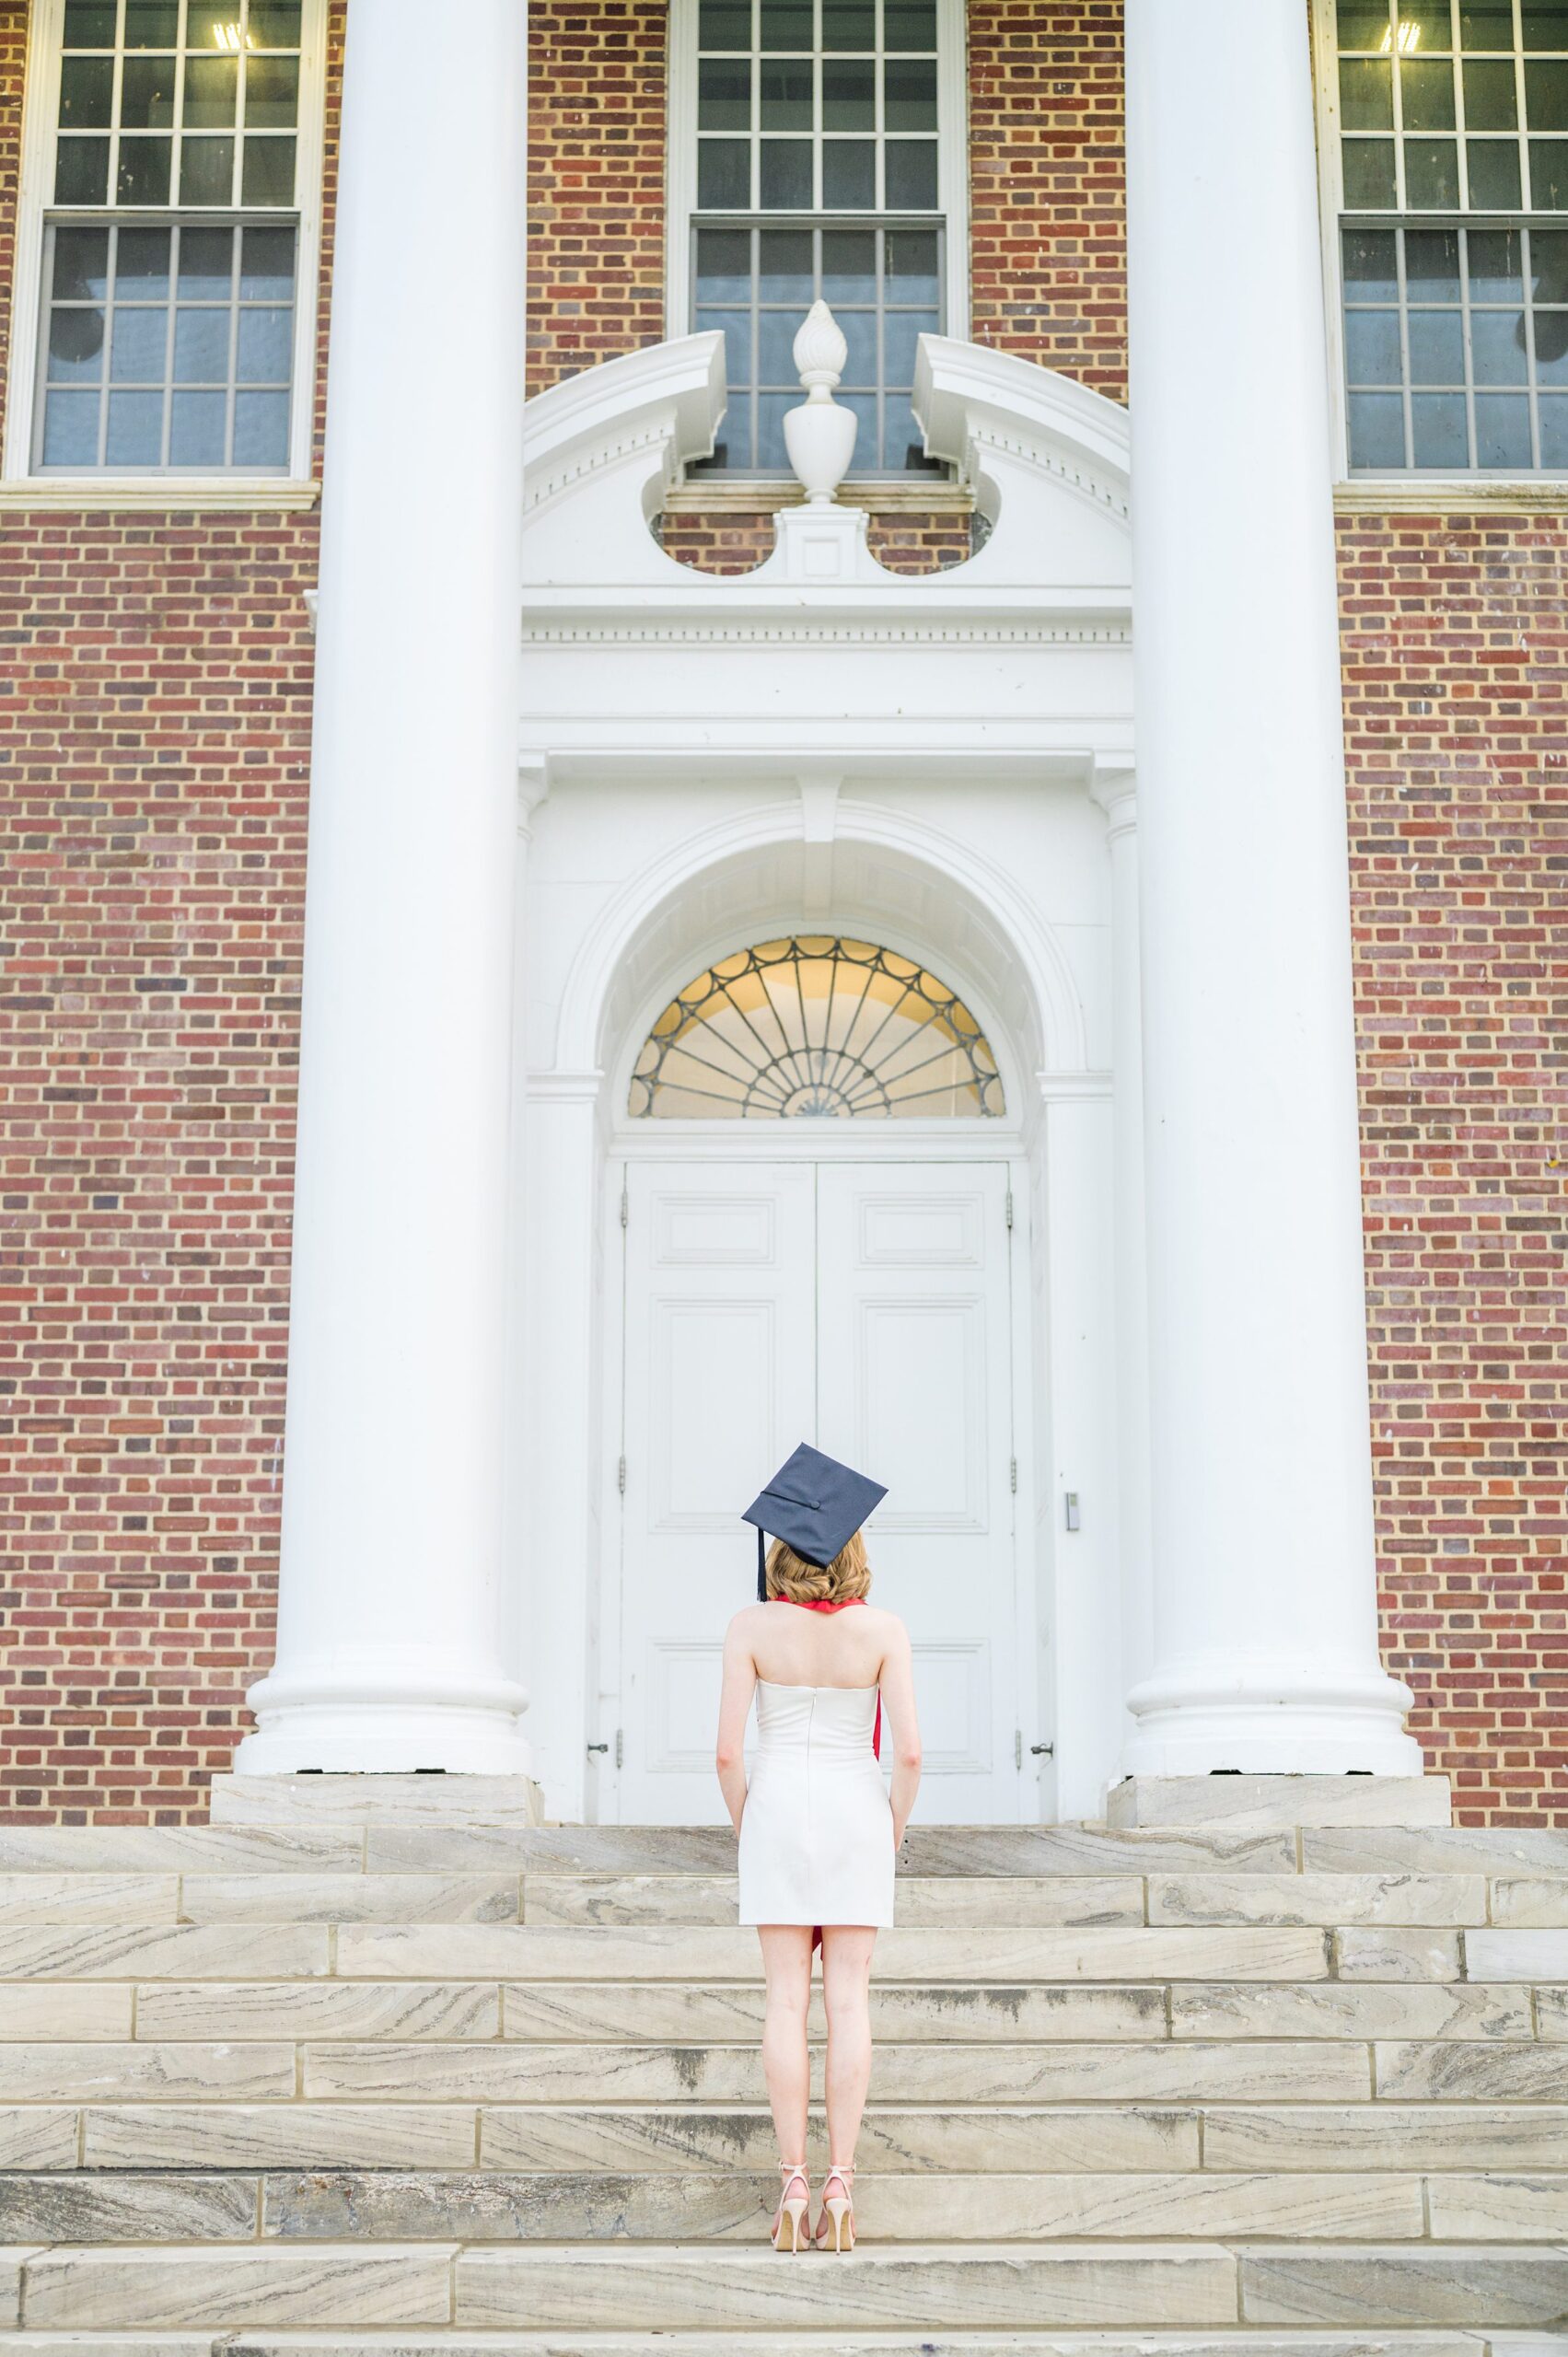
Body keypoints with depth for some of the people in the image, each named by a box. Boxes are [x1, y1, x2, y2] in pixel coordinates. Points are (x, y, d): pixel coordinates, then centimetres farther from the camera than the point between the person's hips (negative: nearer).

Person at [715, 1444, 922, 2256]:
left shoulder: (750, 1627, -9)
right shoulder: (883, 1629, -8)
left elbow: (728, 1750, -10)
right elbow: (909, 1749, -11)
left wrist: (745, 1829, 6)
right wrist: (894, 1831, 5)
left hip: (779, 1809, 0)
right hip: (855, 1812, 0)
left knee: (786, 2000, 2)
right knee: (848, 2000, 2)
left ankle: (793, 2188, 0)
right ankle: (840, 2186, -1)